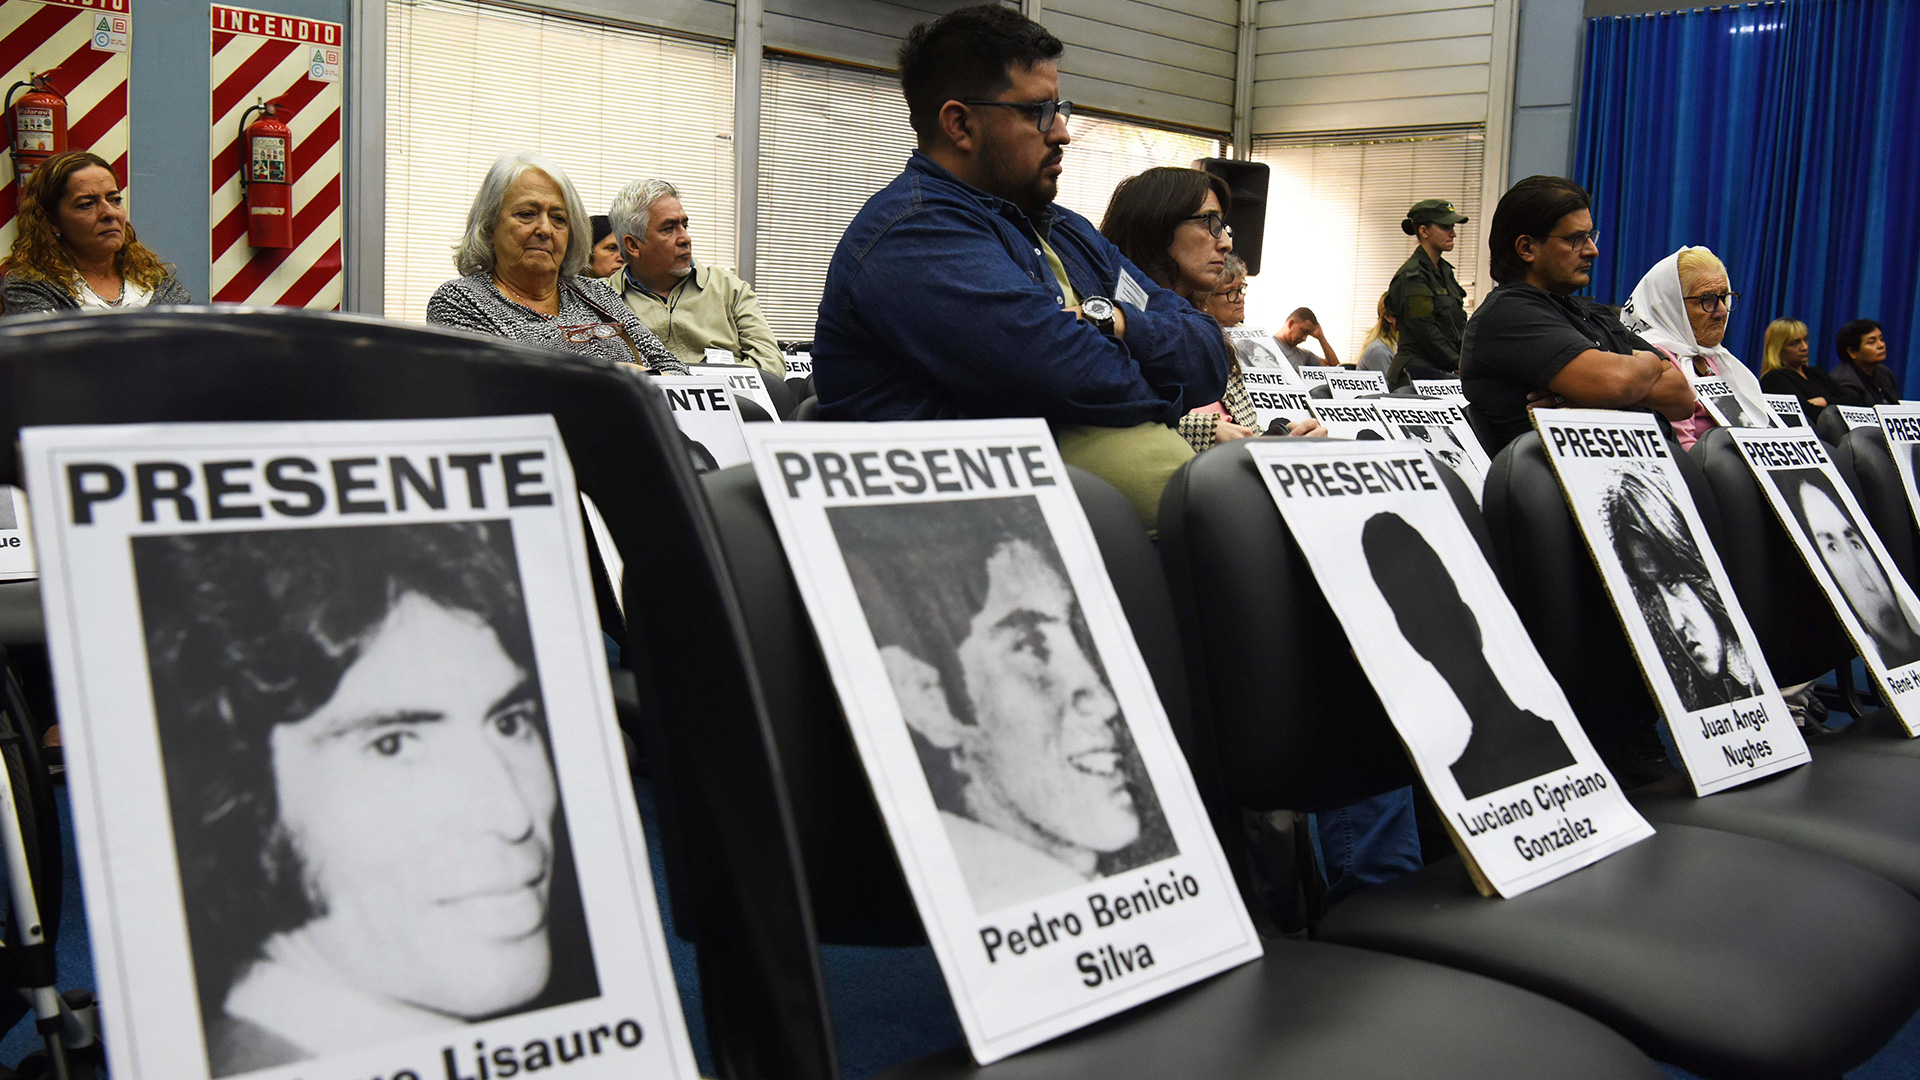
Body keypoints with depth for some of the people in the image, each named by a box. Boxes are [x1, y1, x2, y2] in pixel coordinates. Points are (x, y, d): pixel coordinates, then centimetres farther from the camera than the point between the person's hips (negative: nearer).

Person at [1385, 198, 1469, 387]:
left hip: (1443, 372, 8)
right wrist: (1458, 364, -12)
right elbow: (1425, 330, -15)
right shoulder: (1412, 276, -10)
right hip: (1418, 372, -8)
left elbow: (1459, 324, 22)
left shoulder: (1445, 271, 19)